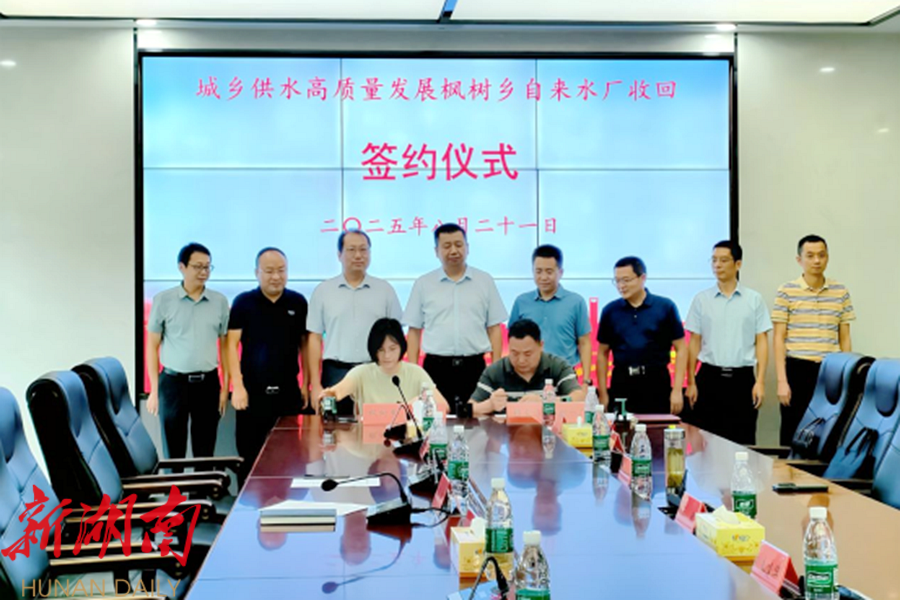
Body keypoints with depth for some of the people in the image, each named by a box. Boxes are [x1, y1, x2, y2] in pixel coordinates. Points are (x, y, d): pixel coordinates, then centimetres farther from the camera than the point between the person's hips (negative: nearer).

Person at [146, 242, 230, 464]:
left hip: (208, 383, 2)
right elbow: (152, 346, 2)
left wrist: (225, 387, 4)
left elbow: (225, 345, 9)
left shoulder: (220, 302, 5)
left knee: (205, 453, 8)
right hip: (174, 382, -2)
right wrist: (154, 390, -2)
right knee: (173, 452, 5)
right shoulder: (163, 300, -1)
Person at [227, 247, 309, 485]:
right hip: (253, 391, -1)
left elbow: (304, 344, 11)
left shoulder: (298, 302, 5)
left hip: (288, 392, 2)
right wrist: (237, 386, -11)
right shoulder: (243, 302, -1)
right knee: (250, 455, 4)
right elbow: (232, 344, -3)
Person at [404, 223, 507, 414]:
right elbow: (414, 331, 8)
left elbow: (494, 328, 8)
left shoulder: (485, 281, 8)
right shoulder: (423, 284, 7)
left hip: (474, 367, 0)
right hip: (436, 368, 0)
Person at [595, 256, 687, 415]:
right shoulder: (610, 311, 4)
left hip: (656, 382, -1)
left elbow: (680, 349, 1)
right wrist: (602, 393, 5)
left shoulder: (665, 307, -1)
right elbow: (603, 353, 10)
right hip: (621, 382, 1)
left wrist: (677, 390, -5)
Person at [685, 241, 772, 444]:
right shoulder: (701, 299, 5)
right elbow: (694, 342, 6)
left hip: (742, 378, -1)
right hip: (709, 377, 1)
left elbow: (761, 342, 3)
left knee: (743, 439, 0)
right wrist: (691, 382, 2)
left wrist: (760, 381, -5)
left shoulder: (754, 300, 3)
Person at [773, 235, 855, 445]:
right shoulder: (786, 292, -1)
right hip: (798, 370, -2)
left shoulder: (840, 292, 8)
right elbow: (779, 339, -2)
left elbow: (845, 338, 12)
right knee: (793, 434, 2)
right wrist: (782, 381, -8)